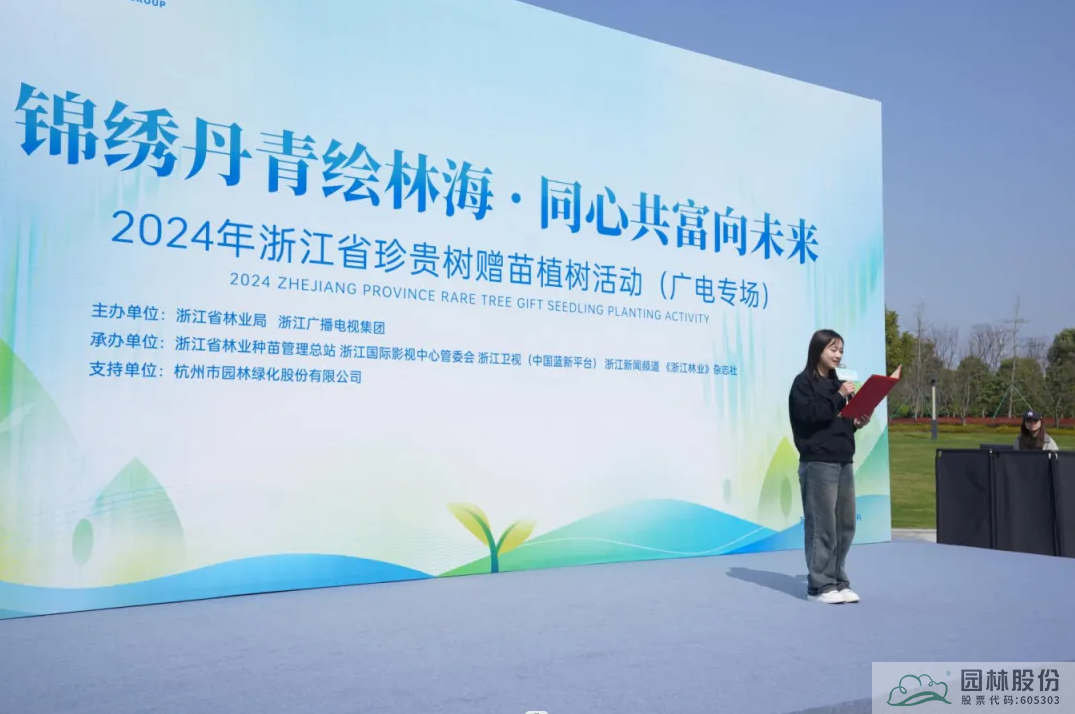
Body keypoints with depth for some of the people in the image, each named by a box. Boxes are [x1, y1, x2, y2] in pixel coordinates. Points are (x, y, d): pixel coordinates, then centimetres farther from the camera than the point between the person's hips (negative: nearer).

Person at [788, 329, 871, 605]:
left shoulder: (836, 383, 18)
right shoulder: (804, 382, -4)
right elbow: (810, 416, -18)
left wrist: (857, 423, 4)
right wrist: (840, 396, -16)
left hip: (844, 462, 8)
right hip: (818, 463, -7)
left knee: (846, 525, 8)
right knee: (823, 526, -6)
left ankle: (838, 581, 17)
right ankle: (820, 585, 2)